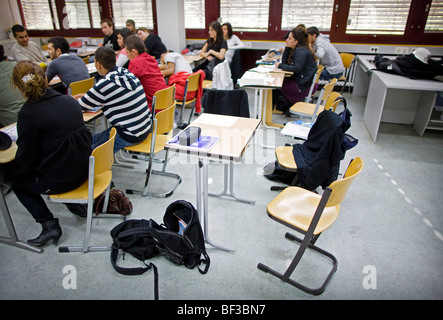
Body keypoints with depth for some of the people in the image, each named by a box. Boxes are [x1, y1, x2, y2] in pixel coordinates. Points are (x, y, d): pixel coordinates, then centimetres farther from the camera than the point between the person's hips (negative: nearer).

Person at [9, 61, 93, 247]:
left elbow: (26, 159, -10)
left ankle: (49, 224, 14)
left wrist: (14, 168, 12)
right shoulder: (69, 100, -1)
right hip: (84, 169, 7)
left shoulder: (28, 113, -18)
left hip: (58, 180, -6)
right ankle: (77, 203, 31)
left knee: (16, 179, 22)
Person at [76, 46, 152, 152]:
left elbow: (79, 107, -3)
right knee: (95, 137, 22)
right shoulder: (127, 73, 3)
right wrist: (87, 95, 24)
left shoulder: (104, 84, -19)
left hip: (130, 137, -8)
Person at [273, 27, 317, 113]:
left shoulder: (301, 51, -17)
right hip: (300, 80, 10)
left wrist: (280, 66, -18)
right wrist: (287, 48, 4)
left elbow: (297, 68, -28)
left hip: (304, 86, -10)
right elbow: (285, 62, 13)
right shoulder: (296, 49, 13)